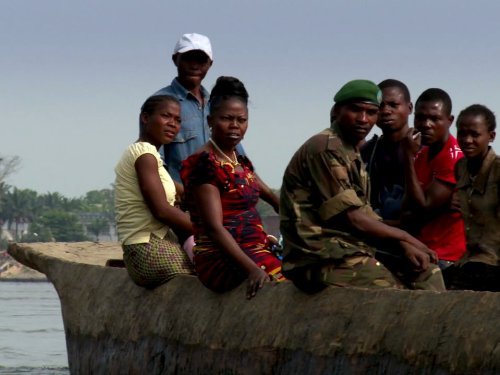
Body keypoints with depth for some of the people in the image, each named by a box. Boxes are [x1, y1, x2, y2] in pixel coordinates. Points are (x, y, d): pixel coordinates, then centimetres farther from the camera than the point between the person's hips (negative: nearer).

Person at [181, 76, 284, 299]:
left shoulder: (240, 163, 18)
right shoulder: (204, 164, -9)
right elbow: (214, 227, -18)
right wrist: (252, 269, -29)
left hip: (255, 251, 9)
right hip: (223, 261, -9)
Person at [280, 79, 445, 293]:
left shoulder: (353, 153, 20)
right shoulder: (326, 149, -11)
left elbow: (365, 217, 15)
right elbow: (351, 219, -14)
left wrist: (403, 246, -1)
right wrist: (405, 239, -4)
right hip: (323, 262, -10)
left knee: (427, 271, 3)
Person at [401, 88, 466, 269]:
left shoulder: (455, 157, -15)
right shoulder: (421, 153, 13)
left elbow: (423, 207, -19)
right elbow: (408, 210, 9)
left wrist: (409, 157, -15)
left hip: (445, 257, -9)